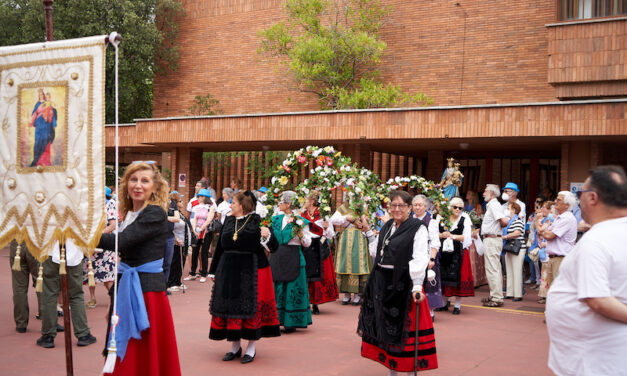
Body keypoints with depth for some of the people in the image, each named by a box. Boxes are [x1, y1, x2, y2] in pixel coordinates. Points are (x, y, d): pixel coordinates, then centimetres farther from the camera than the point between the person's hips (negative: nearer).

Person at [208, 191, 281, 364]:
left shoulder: (257, 221, -5)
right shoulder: (228, 220, 9)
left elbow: (273, 246, -8)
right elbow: (220, 247, 15)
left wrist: (268, 236, -29)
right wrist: (213, 270, 17)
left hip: (251, 271, -5)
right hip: (228, 270, 5)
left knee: (251, 307, 1)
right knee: (230, 306, 8)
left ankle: (251, 347, 14)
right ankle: (235, 346, 22)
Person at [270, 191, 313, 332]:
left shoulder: (300, 221, -5)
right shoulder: (276, 219, 10)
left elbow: (307, 243, -6)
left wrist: (299, 231, -19)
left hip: (292, 257, -5)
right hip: (277, 257, 5)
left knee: (292, 288, -1)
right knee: (277, 287, 8)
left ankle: (291, 322, 7)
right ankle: (277, 320, 16)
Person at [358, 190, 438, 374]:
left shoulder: (418, 228, -9)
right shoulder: (387, 226, 13)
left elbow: (420, 260, -18)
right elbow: (377, 252, 18)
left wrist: (417, 286, -26)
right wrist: (368, 231, 19)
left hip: (402, 284, -7)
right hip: (381, 283, 7)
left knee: (404, 330, 1)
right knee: (386, 329, 13)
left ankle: (411, 369, 14)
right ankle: (391, 370, 25)